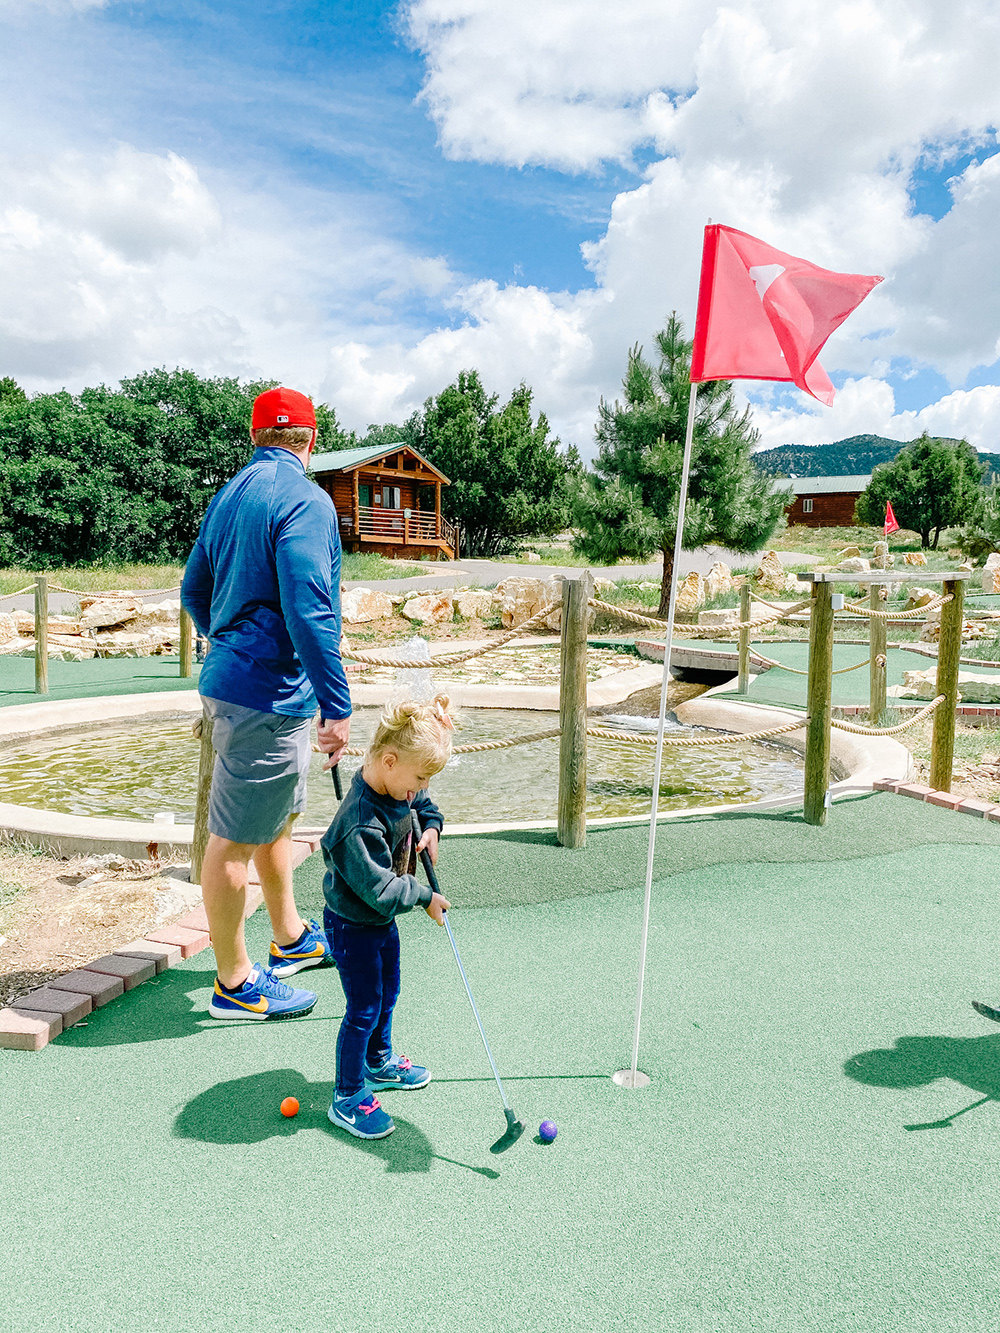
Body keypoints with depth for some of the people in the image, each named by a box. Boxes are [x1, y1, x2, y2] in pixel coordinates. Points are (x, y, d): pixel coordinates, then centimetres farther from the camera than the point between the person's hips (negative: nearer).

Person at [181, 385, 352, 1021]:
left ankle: (292, 939, 40)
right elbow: (310, 612, -24)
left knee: (278, 816, 23)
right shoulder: (304, 499, -15)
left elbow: (194, 590, 21)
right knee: (235, 838, 2)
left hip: (234, 678, 10)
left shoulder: (229, 495, 14)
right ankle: (234, 982, 17)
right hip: (270, 693, -10)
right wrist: (338, 706, -21)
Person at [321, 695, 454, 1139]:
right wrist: (425, 897, -19)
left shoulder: (397, 789, -8)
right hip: (353, 926, -9)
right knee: (364, 1009, 2)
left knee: (387, 993, 24)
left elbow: (423, 803, 16)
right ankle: (348, 1098, 21)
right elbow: (382, 890, -32)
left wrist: (431, 825, -3)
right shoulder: (359, 824, -36)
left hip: (383, 920, 9)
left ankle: (380, 1062, 47)